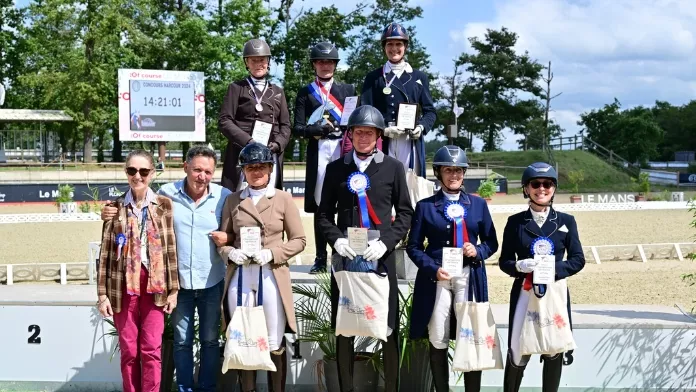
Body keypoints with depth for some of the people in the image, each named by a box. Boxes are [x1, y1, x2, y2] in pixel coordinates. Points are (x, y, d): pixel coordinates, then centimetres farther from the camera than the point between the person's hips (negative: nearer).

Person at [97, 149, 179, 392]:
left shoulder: (164, 205, 3)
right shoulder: (115, 207, 3)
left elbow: (171, 248, 4)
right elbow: (105, 252, 2)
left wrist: (173, 289, 1)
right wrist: (102, 293, -2)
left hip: (155, 284, 0)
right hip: (123, 284, 0)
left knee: (151, 349, -1)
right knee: (128, 350, 6)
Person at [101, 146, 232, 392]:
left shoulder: (224, 196, -6)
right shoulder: (166, 193, -5)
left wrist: (228, 239, -17)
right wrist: (113, 215, -12)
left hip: (212, 282, 0)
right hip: (179, 281, 0)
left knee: (210, 340, 12)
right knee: (182, 341, 11)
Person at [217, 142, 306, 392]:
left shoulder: (283, 199, 3)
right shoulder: (232, 200, 10)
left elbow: (299, 240, 3)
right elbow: (223, 239, 12)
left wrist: (272, 254, -12)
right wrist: (231, 253, -10)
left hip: (272, 276, -2)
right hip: (239, 277, 2)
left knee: (274, 344, 2)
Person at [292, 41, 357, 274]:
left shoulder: (348, 90, 17)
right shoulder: (305, 93, 12)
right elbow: (298, 129, 5)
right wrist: (319, 129, -13)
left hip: (344, 150, 1)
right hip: (318, 152, 0)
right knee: (320, 203, -1)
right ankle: (321, 257, 4)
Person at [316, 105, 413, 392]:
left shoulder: (393, 167, 5)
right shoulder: (336, 168, 7)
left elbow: (405, 212, 5)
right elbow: (324, 213, 9)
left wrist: (385, 242, -9)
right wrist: (336, 239, -9)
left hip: (381, 257, -1)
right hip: (344, 256, 1)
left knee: (388, 327, 2)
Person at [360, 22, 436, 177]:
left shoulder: (420, 77, 17)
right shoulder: (373, 78, 11)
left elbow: (430, 111, 13)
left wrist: (422, 127, -8)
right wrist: (383, 130, -14)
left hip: (412, 143, 2)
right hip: (383, 143, -1)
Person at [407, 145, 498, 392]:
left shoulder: (478, 204, 10)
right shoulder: (425, 206, 5)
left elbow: (491, 242, 12)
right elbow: (413, 246, 3)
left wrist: (477, 252, -10)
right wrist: (433, 269, -12)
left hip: (469, 278, 1)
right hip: (436, 278, -1)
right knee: (438, 342, 2)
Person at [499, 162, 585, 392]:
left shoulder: (566, 221, 4)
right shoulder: (515, 222, 2)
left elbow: (578, 260, 2)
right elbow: (504, 261, 3)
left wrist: (553, 269, -15)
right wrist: (519, 265, -19)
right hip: (524, 293, -1)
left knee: (554, 351, 6)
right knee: (518, 350, -1)